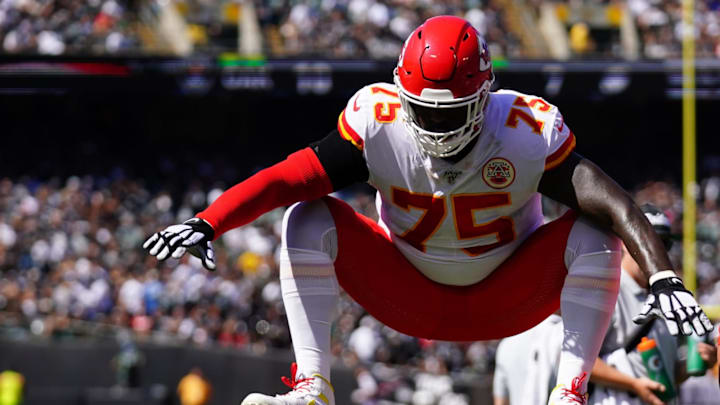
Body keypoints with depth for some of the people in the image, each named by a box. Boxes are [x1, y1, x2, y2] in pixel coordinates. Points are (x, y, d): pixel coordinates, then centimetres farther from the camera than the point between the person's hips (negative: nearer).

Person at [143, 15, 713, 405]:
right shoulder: (377, 125, -21)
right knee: (310, 219, -20)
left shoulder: (529, 134, -24)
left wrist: (662, 276, -46)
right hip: (409, 296, 1)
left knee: (592, 235, -27)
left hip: (507, 302, -1)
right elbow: (286, 179, -28)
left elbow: (615, 205, -32)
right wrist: (207, 224, -42)